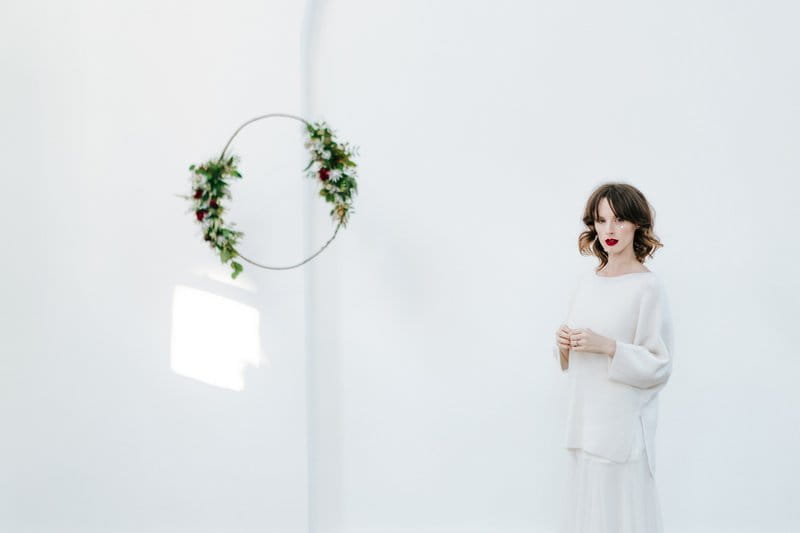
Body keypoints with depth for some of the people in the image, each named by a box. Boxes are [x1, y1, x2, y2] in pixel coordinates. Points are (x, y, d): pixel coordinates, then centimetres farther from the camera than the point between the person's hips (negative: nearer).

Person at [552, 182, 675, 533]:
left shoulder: (648, 286, -9)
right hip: (585, 416, 6)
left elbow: (659, 366, -10)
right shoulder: (585, 283, 10)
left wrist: (607, 346, -20)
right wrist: (564, 344, -2)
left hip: (624, 422, -6)